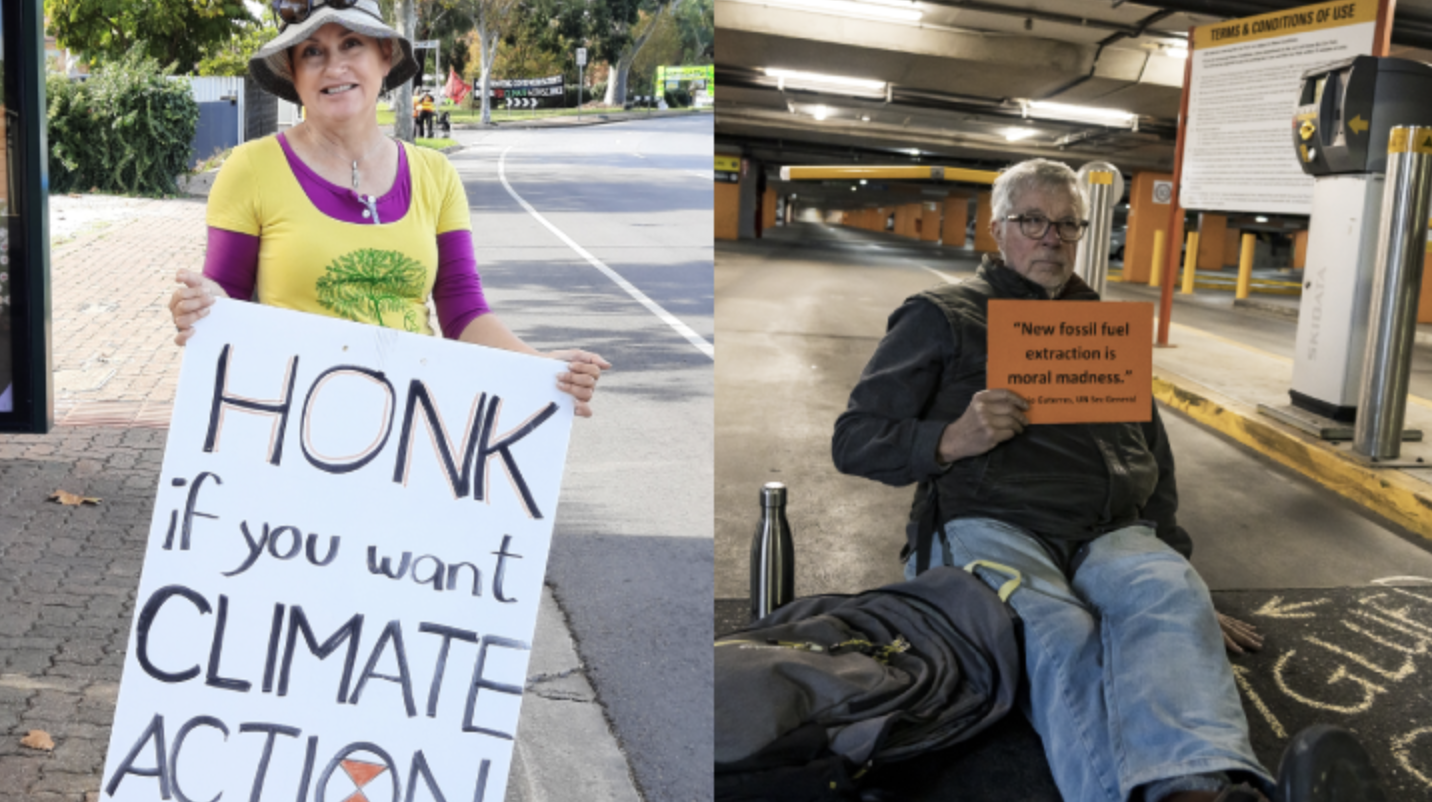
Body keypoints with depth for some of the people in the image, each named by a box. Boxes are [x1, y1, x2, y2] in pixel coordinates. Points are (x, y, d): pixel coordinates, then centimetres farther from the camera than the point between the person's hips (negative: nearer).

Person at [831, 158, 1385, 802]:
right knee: (1060, 636, -38)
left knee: (1169, 592, -34)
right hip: (990, 526, -3)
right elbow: (855, 441, 8)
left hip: (1112, 533, 3)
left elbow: (1154, 461, 32)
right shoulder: (942, 317, 15)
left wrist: (1179, 571, 22)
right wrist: (950, 441, -11)